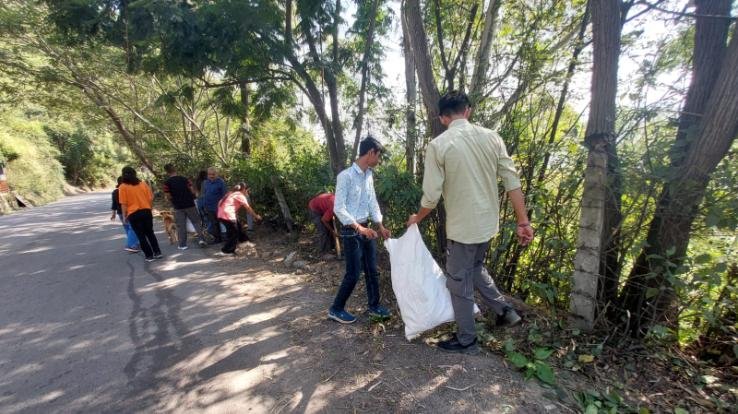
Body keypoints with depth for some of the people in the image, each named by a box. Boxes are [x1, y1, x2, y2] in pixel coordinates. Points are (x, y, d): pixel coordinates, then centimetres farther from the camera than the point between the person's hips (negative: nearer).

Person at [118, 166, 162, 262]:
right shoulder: (143, 184, 3)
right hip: (146, 211, 3)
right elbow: (150, 198, 4)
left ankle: (149, 255, 10)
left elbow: (124, 204, -8)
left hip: (133, 214, -3)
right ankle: (157, 253, 16)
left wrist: (125, 216, 1)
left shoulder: (123, 187, -6)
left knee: (141, 236, 6)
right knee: (150, 233, 16)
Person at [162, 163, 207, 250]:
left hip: (178, 207, 0)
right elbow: (192, 191, -5)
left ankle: (182, 245, 13)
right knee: (196, 222, 11)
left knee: (181, 226, 7)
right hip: (190, 204, 0)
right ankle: (201, 239, 0)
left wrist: (174, 201, 13)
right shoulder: (184, 179, -2)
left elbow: (168, 197, -7)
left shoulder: (167, 183, -5)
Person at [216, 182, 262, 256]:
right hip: (228, 215, -9)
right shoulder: (240, 196, -3)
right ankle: (226, 250, 9)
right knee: (234, 233, 3)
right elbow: (248, 208, -2)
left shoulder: (232, 193, 21)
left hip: (221, 214, 9)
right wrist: (256, 216, 10)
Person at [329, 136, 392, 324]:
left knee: (372, 270, 15)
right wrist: (359, 228, -23)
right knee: (353, 274, 0)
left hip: (367, 228, 8)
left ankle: (374, 305, 32)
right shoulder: (346, 176, -18)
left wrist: (380, 226, 9)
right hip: (352, 231, -8)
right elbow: (338, 208, -20)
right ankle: (336, 309, 19)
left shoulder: (369, 175, 7)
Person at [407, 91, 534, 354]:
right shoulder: (491, 137, -1)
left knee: (459, 283, 12)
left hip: (462, 226, -5)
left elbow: (432, 195, -14)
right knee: (475, 267, 31)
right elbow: (512, 182, -3)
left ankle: (466, 341, 27)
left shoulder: (438, 145, -14)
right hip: (488, 222, 6)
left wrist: (417, 218, 5)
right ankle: (504, 310, 33)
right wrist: (523, 222, 2)